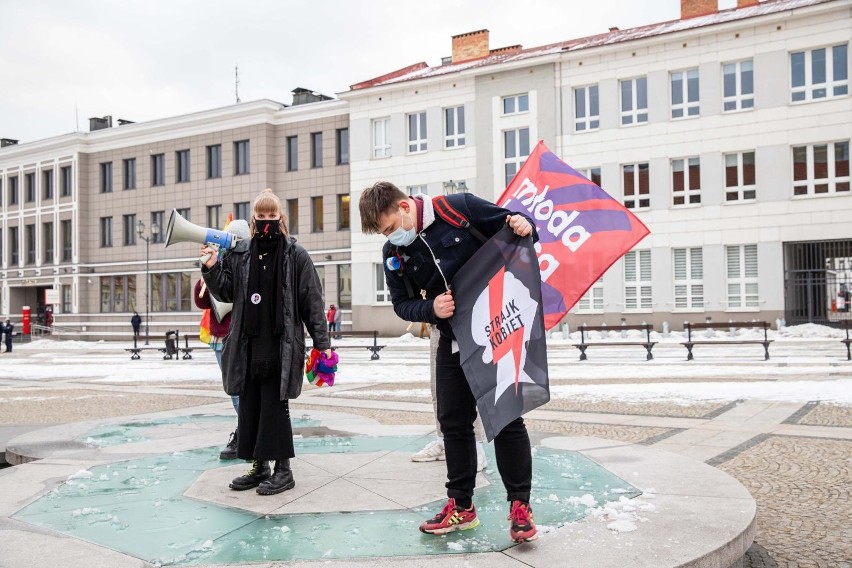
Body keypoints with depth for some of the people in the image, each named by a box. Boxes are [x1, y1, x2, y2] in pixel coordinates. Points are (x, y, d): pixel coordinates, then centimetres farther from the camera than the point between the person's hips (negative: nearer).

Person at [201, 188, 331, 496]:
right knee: (250, 406, 10)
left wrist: (322, 343, -5)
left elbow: (312, 301, -3)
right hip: (248, 344, 5)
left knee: (275, 405, -2)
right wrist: (211, 268, -7)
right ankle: (259, 467, 22)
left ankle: (283, 469, 10)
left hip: (280, 346, -5)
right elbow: (226, 292, 11)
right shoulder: (239, 253, 9)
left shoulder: (296, 255, -2)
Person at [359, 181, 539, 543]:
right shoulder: (394, 254, 0)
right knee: (453, 422, 9)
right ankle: (461, 505, 22)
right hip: (453, 342, 5)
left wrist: (525, 226, -28)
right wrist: (430, 309, -15)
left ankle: (520, 504, 11)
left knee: (507, 417, -1)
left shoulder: (459, 208, -14)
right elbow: (402, 304, 6)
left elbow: (513, 224, -4)